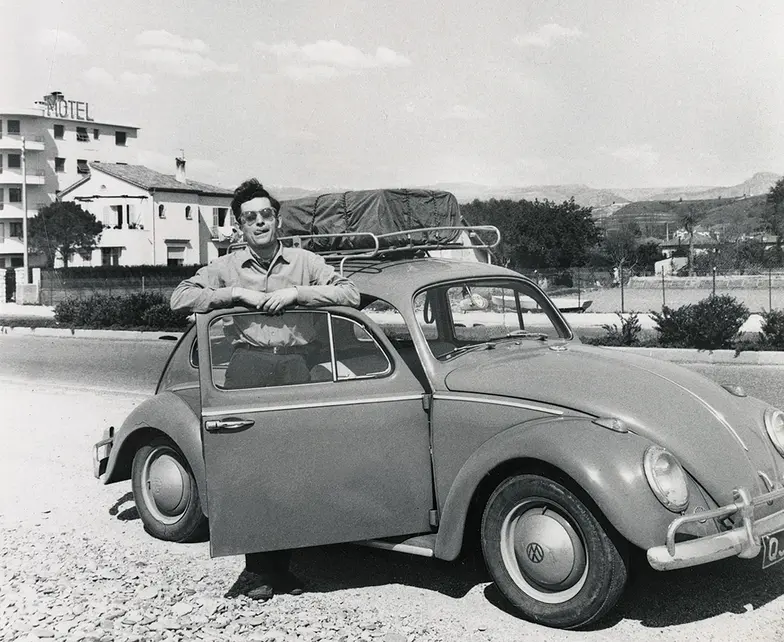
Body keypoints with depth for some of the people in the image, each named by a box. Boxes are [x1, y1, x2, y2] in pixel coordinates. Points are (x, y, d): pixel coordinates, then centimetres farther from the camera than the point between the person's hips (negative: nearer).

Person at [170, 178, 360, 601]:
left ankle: (282, 564, 7)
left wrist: (296, 292, -6)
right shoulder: (226, 267, 13)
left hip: (294, 365, 1)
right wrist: (236, 293, -5)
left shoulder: (304, 262, 13)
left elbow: (350, 293, 4)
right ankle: (257, 568, 3)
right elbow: (180, 298, 5)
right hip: (248, 366, 0)